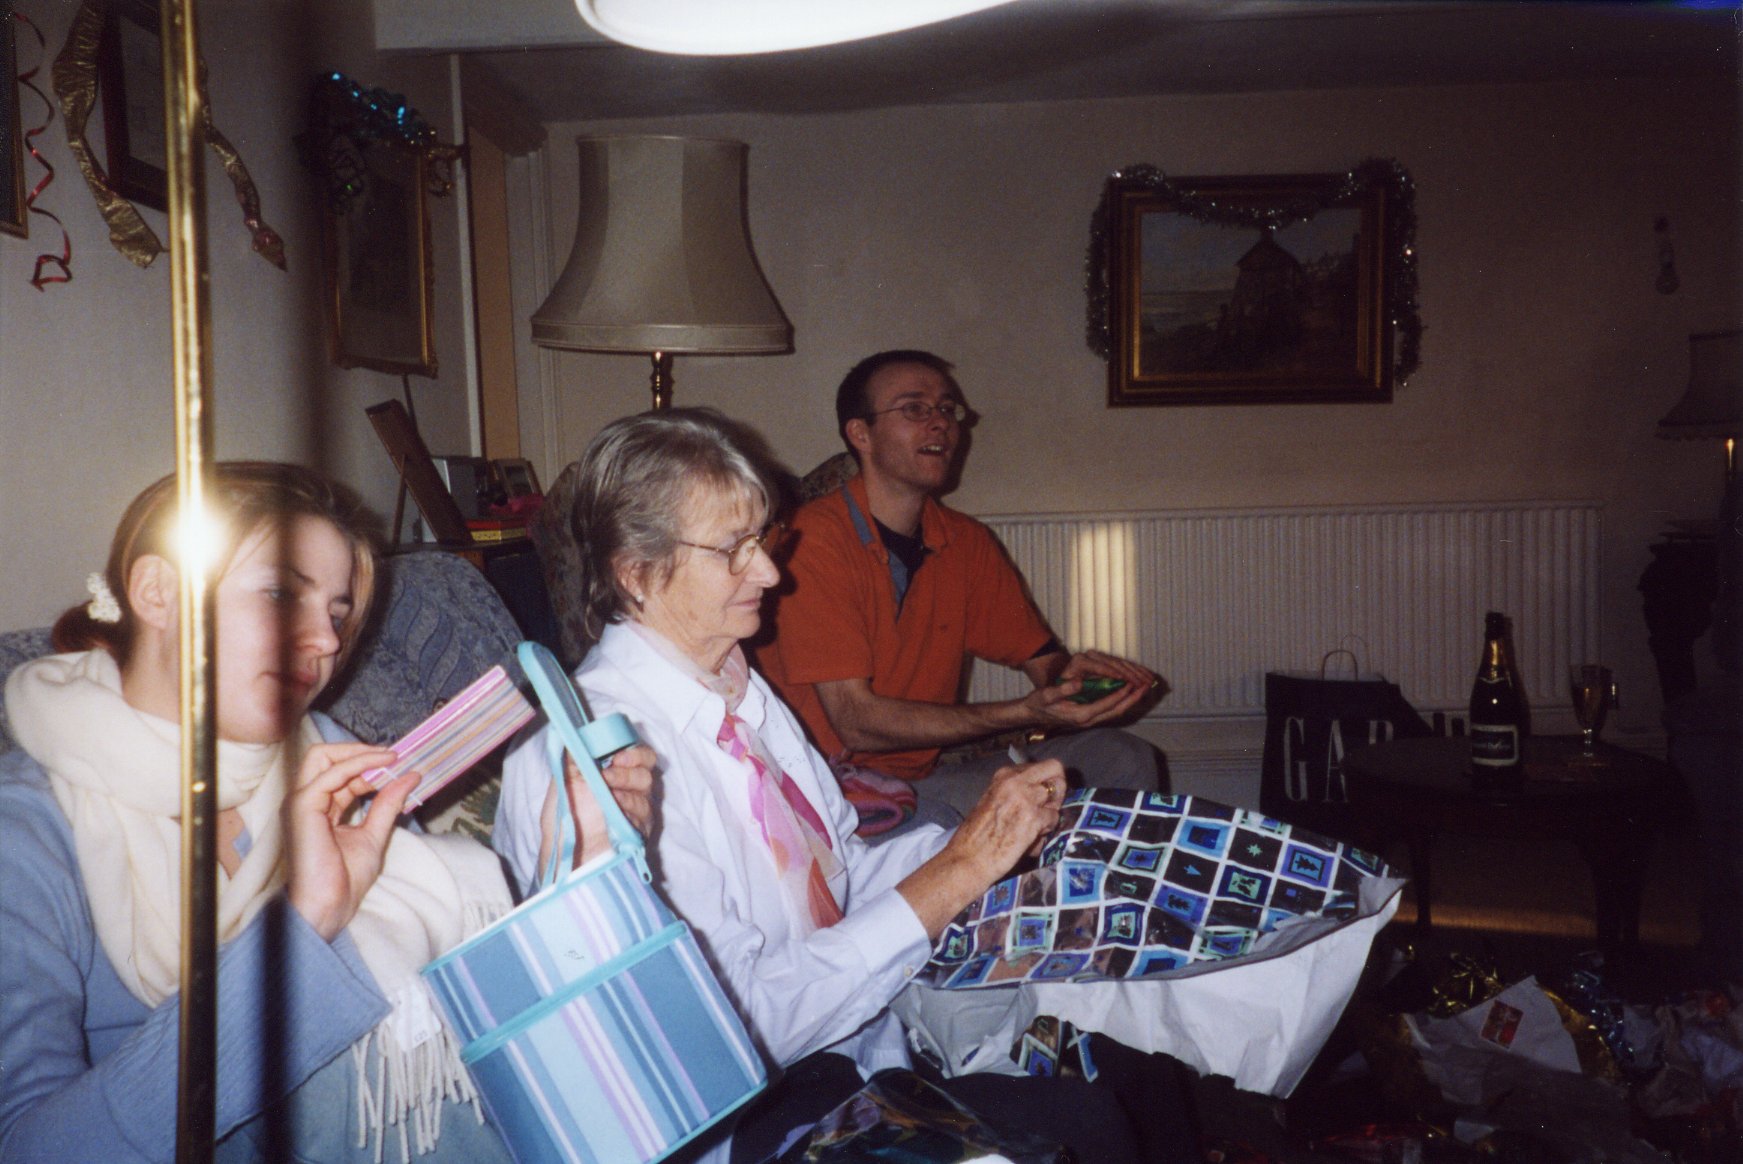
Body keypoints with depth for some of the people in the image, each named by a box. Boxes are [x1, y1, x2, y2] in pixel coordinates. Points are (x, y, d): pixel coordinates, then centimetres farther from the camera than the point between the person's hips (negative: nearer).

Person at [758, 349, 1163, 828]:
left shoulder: (967, 542, 6)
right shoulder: (815, 540, -16)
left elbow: (1041, 658, 13)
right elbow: (856, 723, -20)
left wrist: (1070, 673, -14)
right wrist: (1025, 713, -26)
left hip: (927, 773, 7)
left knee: (1124, 758, -8)